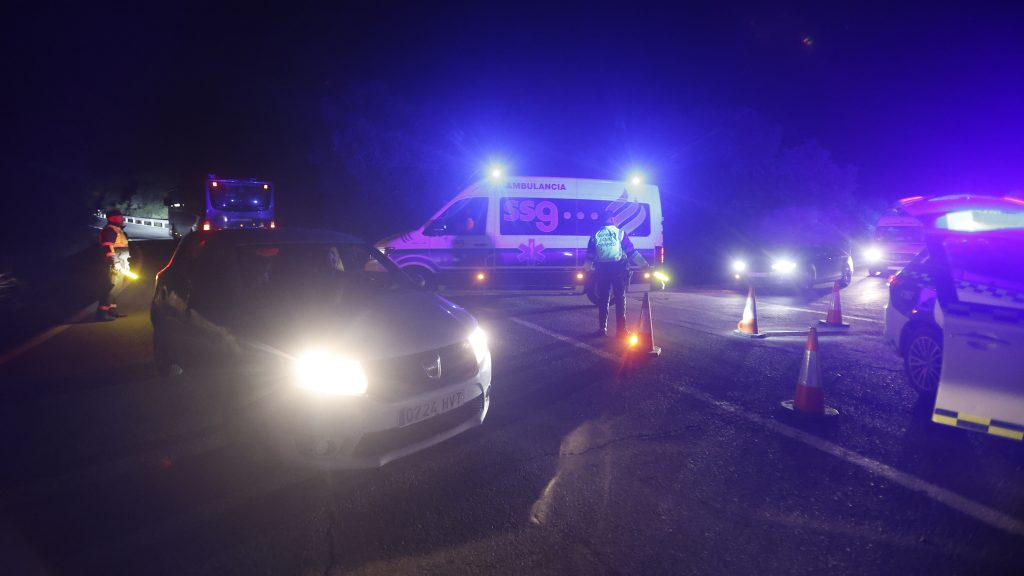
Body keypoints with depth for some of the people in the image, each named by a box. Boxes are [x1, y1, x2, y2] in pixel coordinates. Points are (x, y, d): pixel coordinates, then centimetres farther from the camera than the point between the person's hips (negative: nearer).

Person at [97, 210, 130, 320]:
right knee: (113, 286, -14)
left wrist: (125, 262, 27)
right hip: (115, 264, -10)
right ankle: (102, 312, -15)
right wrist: (115, 262, -25)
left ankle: (112, 309, 18)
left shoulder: (118, 230, 21)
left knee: (118, 287, 12)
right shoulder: (109, 230, -11)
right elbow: (108, 248, -20)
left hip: (121, 264, 10)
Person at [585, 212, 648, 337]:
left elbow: (589, 256, 10)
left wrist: (588, 269, 21)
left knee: (602, 299, 10)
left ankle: (602, 328, 12)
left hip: (601, 269, 2)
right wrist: (643, 264, 3)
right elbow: (631, 251, -1)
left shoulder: (596, 235, 8)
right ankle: (621, 329, 0)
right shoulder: (620, 233, 1)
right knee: (620, 299, 3)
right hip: (618, 269, -2)